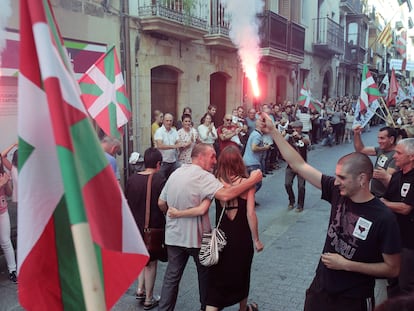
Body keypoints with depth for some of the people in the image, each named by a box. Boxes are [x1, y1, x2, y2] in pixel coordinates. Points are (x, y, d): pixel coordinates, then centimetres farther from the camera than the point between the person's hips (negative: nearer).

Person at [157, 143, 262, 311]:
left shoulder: (176, 173, 4)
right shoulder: (202, 176, -19)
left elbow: (161, 203, 9)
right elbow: (225, 195, -34)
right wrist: (252, 180, -27)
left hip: (174, 235, 6)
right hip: (196, 236, -5)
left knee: (172, 276, 13)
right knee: (206, 273, 17)